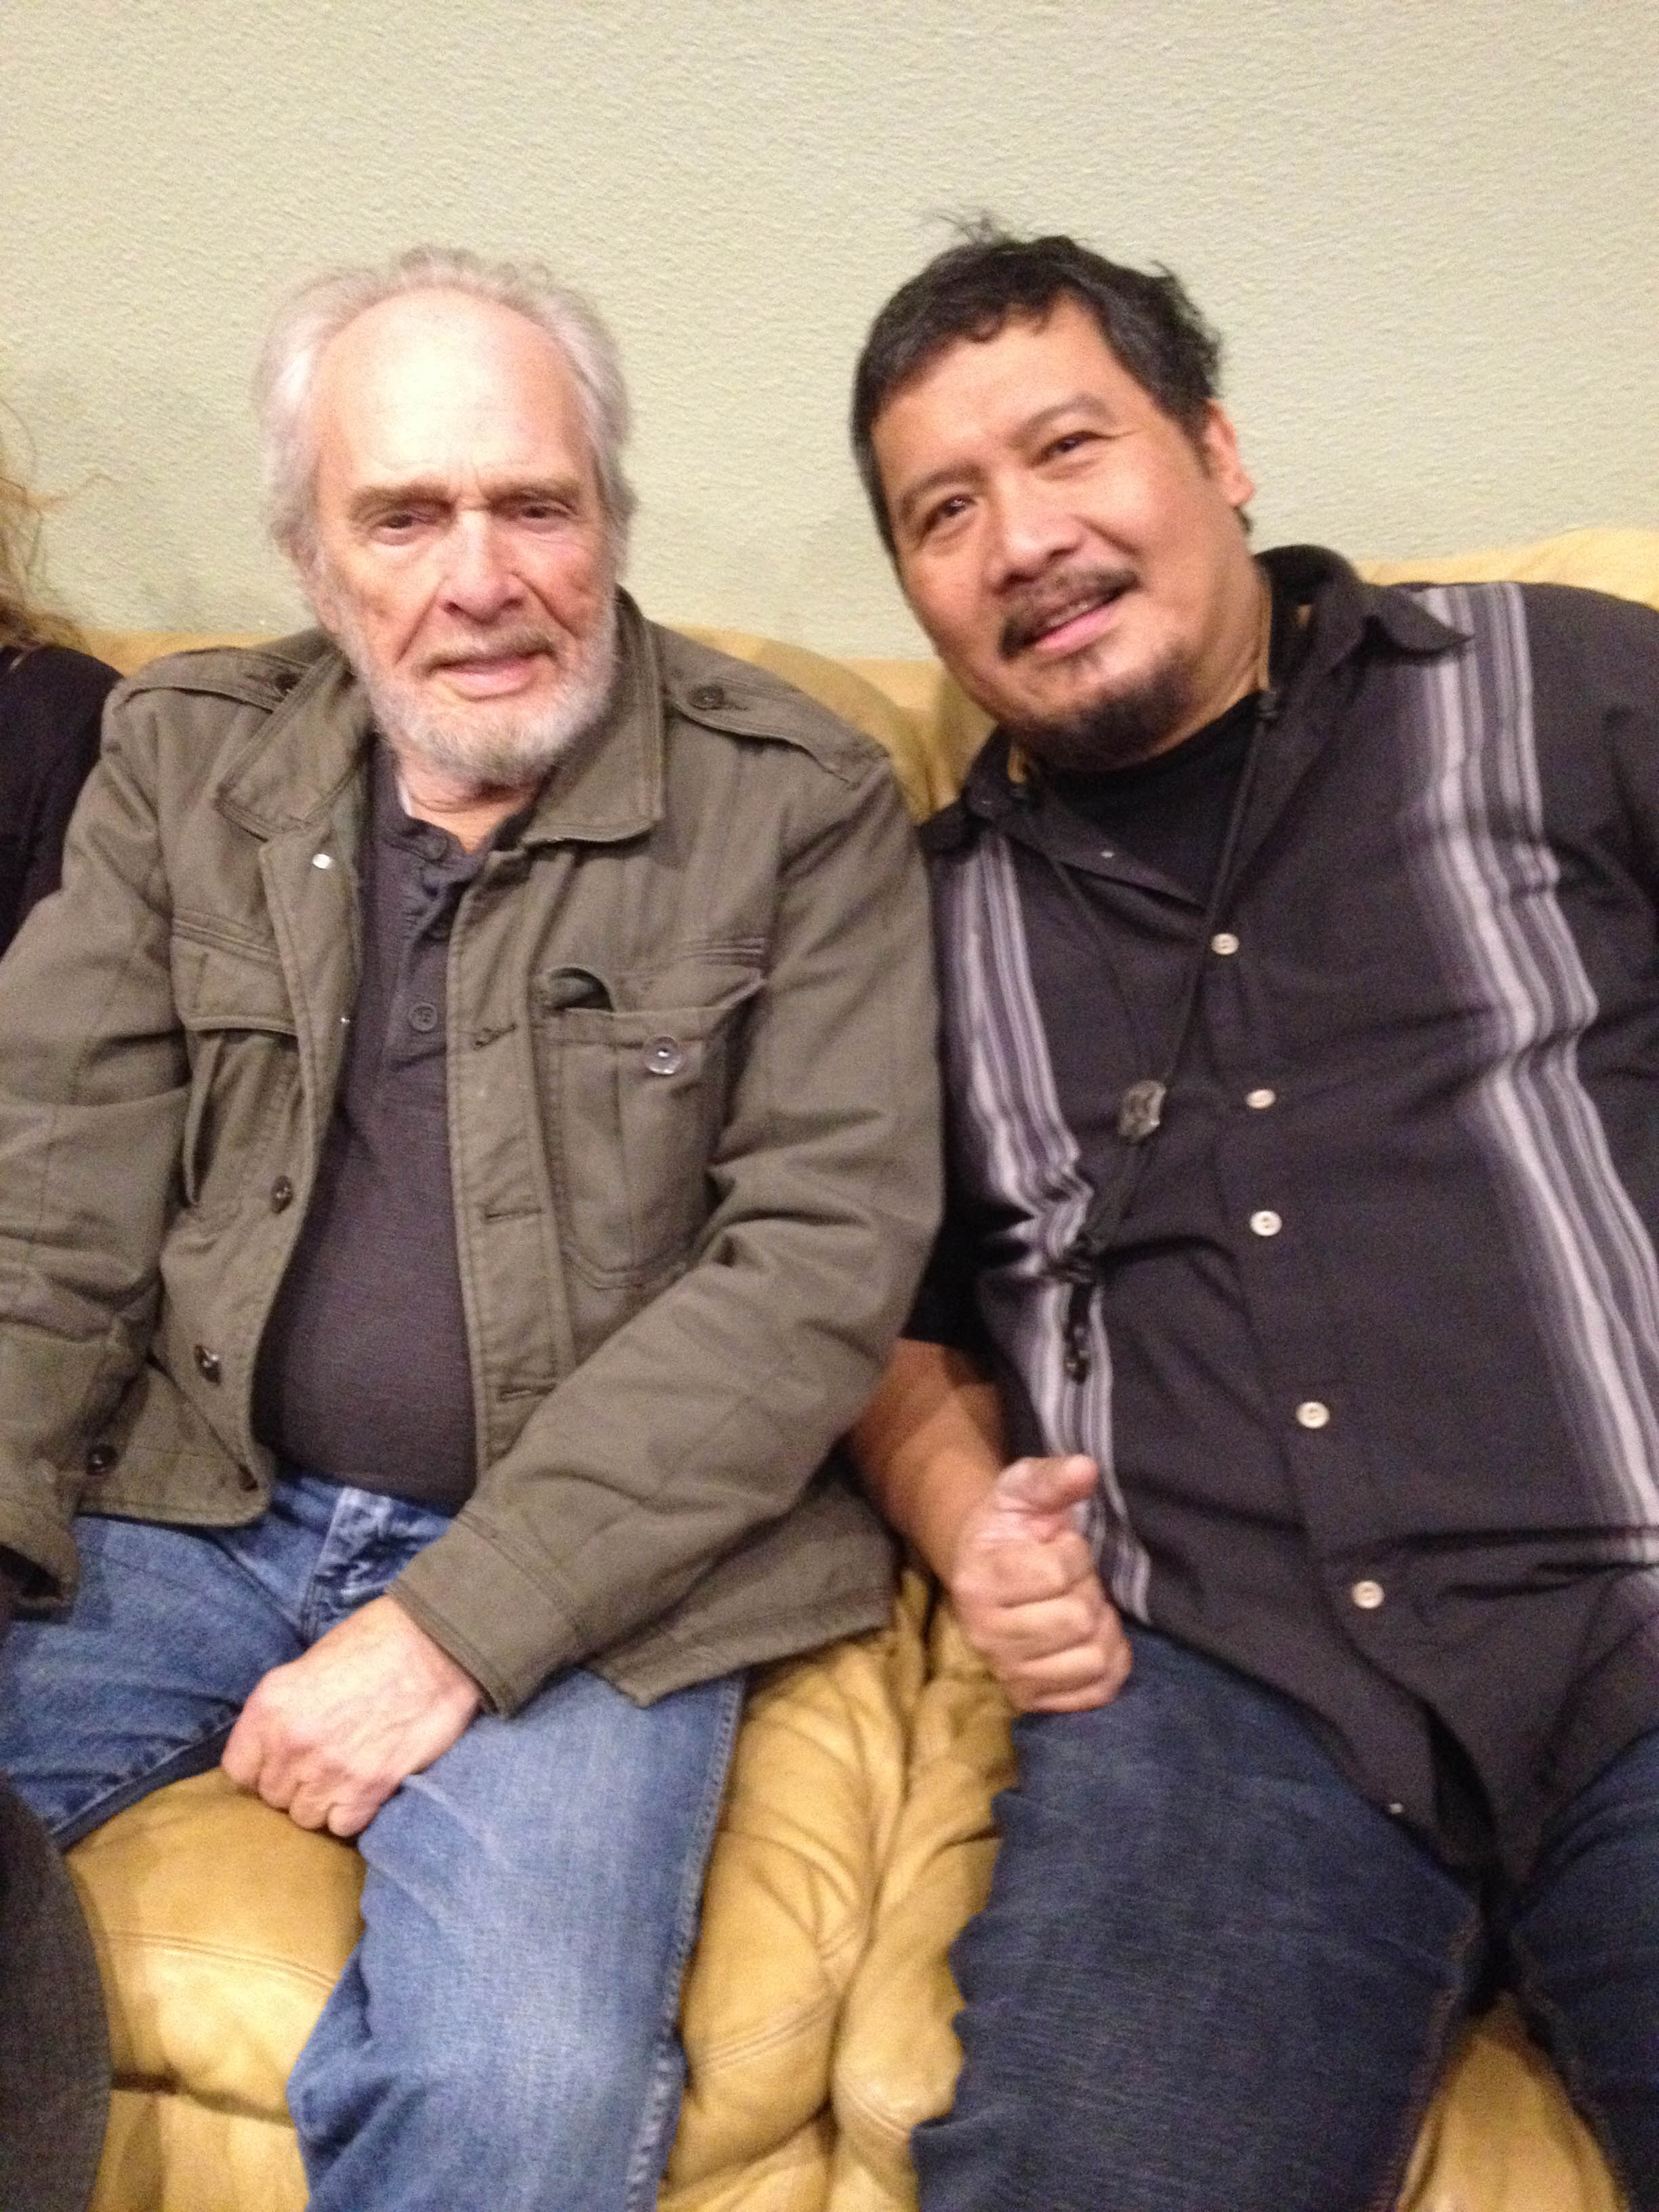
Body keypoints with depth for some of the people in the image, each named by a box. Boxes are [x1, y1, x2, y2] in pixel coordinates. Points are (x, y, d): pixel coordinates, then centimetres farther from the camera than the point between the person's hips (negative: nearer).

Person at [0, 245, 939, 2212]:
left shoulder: (800, 809, -3)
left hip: (583, 1570, -3)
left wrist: (461, 1618, -15)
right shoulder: (183, 758, 9)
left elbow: (825, 1252, -10)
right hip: (175, 1514, 4)